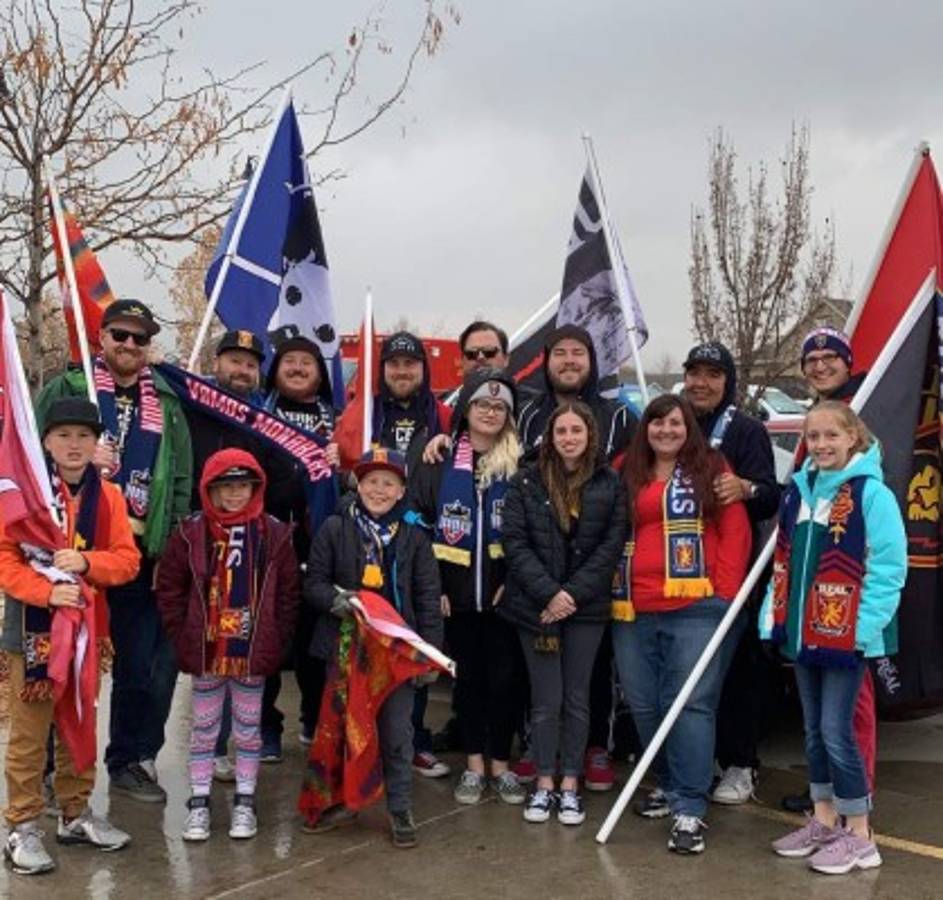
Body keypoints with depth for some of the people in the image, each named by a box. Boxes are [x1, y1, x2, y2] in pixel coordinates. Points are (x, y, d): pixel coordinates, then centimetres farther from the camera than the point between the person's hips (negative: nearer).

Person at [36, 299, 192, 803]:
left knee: (144, 663, 7)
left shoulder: (166, 405, 13)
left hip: (140, 550, 3)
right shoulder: (66, 388, 5)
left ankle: (129, 760, 23)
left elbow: (182, 481, 12)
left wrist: (173, 546, 3)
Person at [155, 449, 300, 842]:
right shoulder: (191, 533, -4)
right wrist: (183, 637, -2)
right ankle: (198, 803, 23)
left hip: (254, 653, 0)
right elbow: (169, 588, 1)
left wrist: (277, 641, -2)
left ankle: (244, 803, 24)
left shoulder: (274, 534, -4)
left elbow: (288, 593, 1)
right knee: (204, 730, 12)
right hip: (205, 652, 0)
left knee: (248, 730, 12)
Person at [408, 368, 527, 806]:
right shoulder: (439, 461, 2)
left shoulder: (520, 464, 1)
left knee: (503, 678, 4)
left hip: (503, 592, -1)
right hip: (455, 592, 1)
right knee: (467, 676, 10)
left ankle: (501, 766, 19)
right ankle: (474, 765, 23)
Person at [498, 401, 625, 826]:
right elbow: (514, 541, -5)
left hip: (586, 606, 1)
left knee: (577, 698, 8)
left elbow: (611, 545, -3)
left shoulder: (610, 484, 1)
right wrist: (548, 593, -14)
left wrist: (573, 594, -11)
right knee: (545, 699, 4)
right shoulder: (526, 481, -1)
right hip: (536, 604, 0)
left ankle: (570, 785, 20)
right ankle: (543, 785, 18)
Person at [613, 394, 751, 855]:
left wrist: (724, 591, -8)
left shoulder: (711, 468, 3)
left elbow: (736, 532, -1)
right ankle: (668, 784, 30)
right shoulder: (626, 473, 12)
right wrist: (611, 586, 4)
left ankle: (689, 809, 0)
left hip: (695, 608, -4)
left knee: (690, 705, -6)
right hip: (632, 610, 4)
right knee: (643, 704, 11)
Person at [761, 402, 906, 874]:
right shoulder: (797, 490, 9)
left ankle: (859, 835, 13)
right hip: (801, 632, 7)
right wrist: (774, 615, 9)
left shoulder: (872, 494, -12)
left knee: (836, 731, -2)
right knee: (814, 730, 15)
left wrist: (863, 625, -19)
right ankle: (823, 821, 29)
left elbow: (888, 568, -15)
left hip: (846, 635, -7)